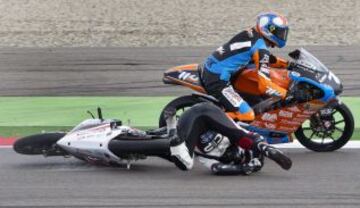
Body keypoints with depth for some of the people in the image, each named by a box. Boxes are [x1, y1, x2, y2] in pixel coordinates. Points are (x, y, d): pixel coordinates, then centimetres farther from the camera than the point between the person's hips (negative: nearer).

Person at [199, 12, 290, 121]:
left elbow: (265, 59, 33)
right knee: (247, 115, -15)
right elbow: (265, 85, -20)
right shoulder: (260, 46, -13)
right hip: (217, 79, -10)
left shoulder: (251, 34, 13)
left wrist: (288, 64, 28)